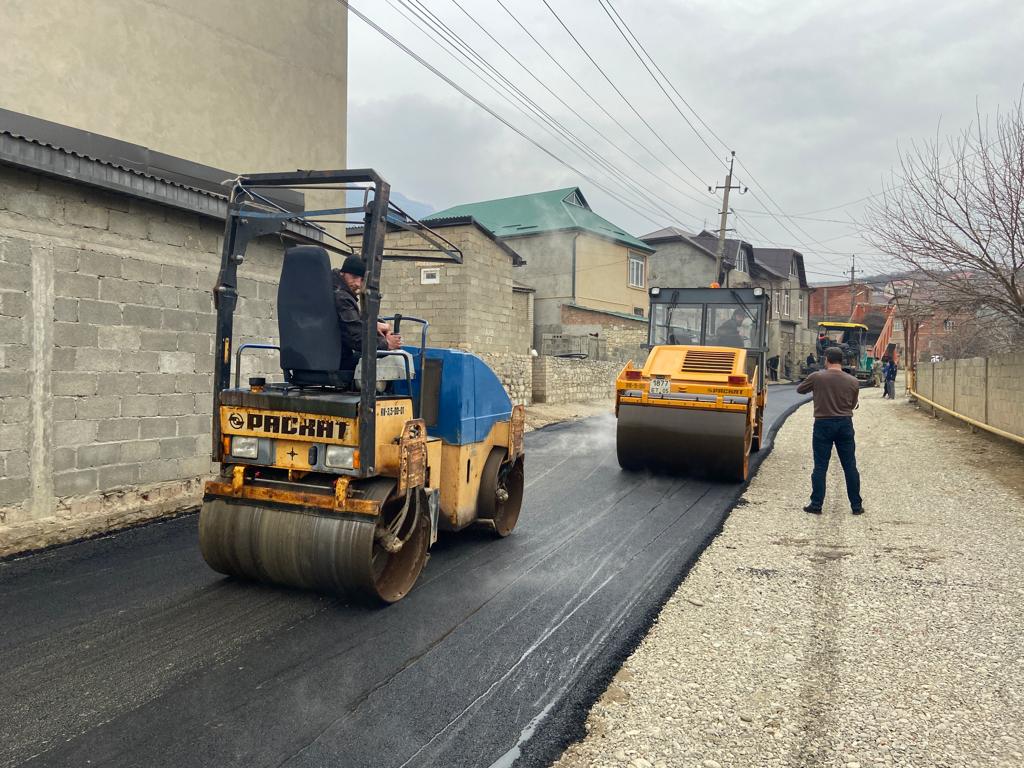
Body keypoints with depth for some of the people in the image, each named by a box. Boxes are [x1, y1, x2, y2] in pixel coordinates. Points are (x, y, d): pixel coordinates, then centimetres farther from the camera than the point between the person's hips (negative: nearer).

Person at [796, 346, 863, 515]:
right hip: (845, 424, 2)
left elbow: (800, 389, 7)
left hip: (823, 425, -2)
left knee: (820, 467, 5)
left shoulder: (817, 377, -10)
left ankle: (816, 504, 7)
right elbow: (852, 405, 8)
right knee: (850, 466, 10)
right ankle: (856, 505, 17)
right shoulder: (853, 381, -2)